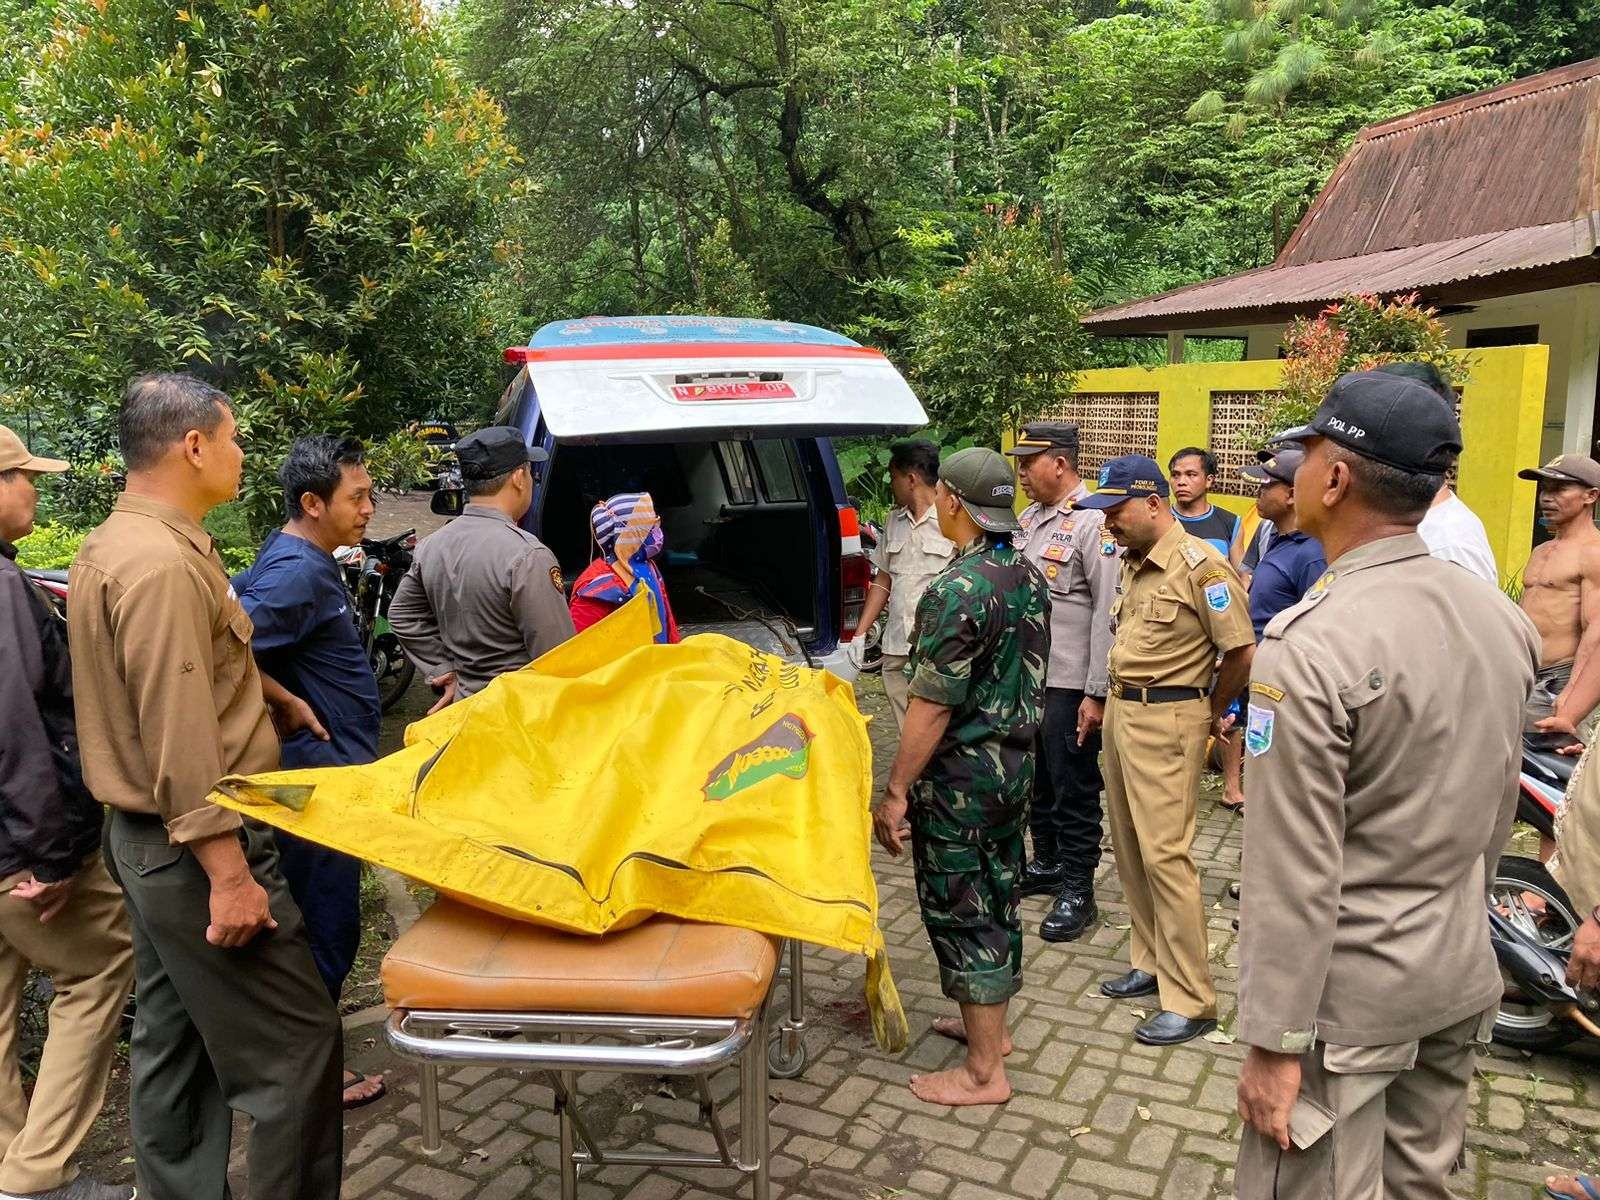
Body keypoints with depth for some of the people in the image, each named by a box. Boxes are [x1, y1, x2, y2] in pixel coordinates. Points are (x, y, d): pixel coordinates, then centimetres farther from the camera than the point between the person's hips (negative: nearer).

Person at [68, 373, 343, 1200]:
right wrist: (228, 874, -24)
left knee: (174, 1041, 18)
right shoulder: (160, 563, -22)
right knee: (297, 1046, -3)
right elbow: (180, 740, -26)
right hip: (194, 845, -11)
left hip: (149, 840, 11)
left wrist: (269, 699, 30)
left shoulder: (115, 545, 11)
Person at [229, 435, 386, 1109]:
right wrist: (293, 705, -20)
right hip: (322, 769, -10)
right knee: (328, 920, 2)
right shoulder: (299, 574, -23)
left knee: (317, 912, 23)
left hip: (327, 763, 10)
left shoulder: (290, 554, 8)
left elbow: (231, 603, 17)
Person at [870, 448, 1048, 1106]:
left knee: (961, 914, 3)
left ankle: (983, 1071, 14)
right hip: (1015, 766, 9)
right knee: (998, 900, 21)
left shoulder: (956, 591, -23)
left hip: (960, 779, -9)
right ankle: (990, 1024, 38)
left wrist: (895, 792, -18)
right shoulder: (1030, 577, 5)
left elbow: (932, 706, -24)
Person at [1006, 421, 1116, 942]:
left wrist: (1097, 693, -20)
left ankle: (1077, 891, 15)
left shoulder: (1094, 523, -15)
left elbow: (1108, 612, -18)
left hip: (1069, 683, -8)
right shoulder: (1029, 519, 12)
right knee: (1037, 778, 19)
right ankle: (1046, 864, 36)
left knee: (1074, 788, 3)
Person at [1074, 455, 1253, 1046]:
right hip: (1121, 709, 9)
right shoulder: (1132, 563, 11)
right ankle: (1151, 962, 29)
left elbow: (1241, 651, -14)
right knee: (1129, 847, 14)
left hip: (1167, 721, -9)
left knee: (1164, 854, -8)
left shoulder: (1201, 565, -16)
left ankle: (1190, 1001, 2)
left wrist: (1211, 711, 0)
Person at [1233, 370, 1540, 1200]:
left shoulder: (1311, 644, -24)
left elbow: (1296, 872, -22)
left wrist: (1274, 1041, -14)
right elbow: (1498, 812, 10)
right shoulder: (1504, 619, 0)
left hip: (1347, 990, -7)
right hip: (1465, 974, 7)